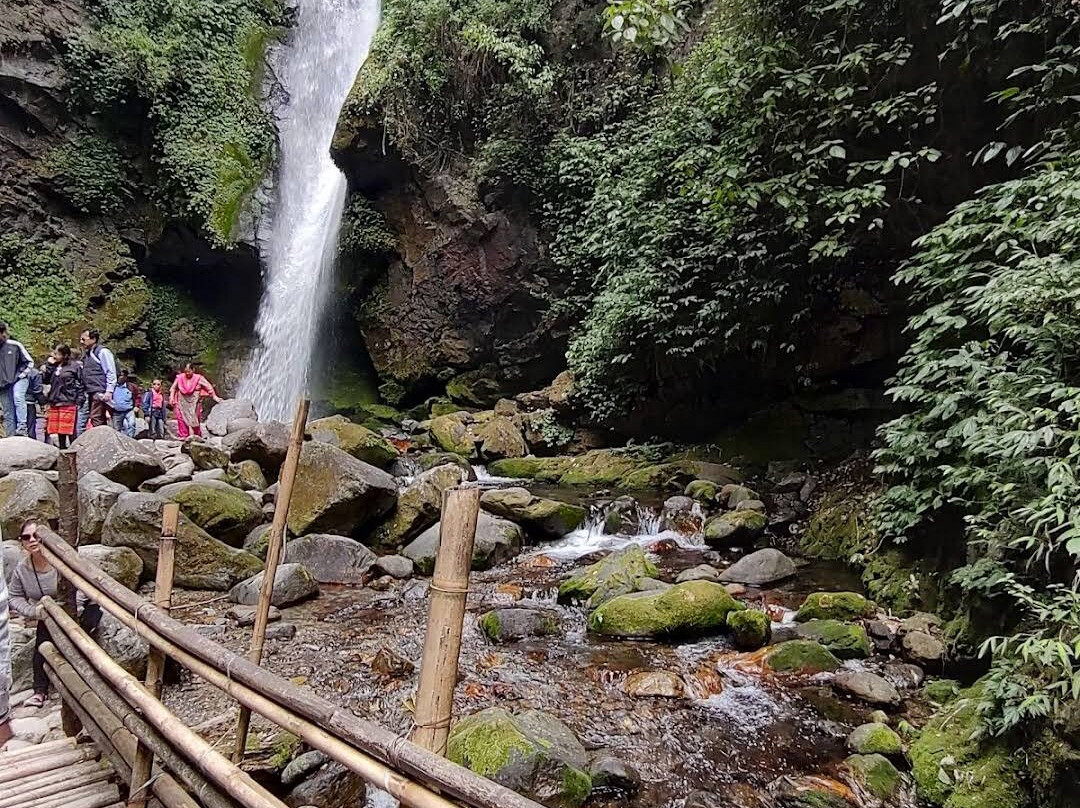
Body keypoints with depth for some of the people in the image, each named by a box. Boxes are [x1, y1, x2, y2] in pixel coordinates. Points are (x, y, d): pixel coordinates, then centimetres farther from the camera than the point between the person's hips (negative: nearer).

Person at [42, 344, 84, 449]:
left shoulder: (75, 366, -3)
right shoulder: (54, 366, 14)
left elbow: (80, 385, -4)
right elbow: (46, 380, 10)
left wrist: (79, 402, -10)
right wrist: (49, 365, 1)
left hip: (68, 404, -6)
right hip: (55, 403, 6)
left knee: (70, 430, -5)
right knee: (59, 430, 10)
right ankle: (62, 448, 19)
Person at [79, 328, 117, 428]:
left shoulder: (102, 352, -6)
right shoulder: (87, 354, 19)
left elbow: (111, 373, -12)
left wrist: (109, 391, -18)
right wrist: (86, 394, 18)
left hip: (100, 393, -9)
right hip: (91, 393, 9)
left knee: (96, 419, -14)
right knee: (100, 421, 10)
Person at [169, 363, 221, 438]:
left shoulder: (198, 378, -3)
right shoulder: (180, 377, 4)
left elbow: (208, 387, 0)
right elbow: (173, 388, 16)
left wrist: (214, 396, -3)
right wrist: (171, 397, 5)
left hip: (194, 402, -2)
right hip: (182, 402, 2)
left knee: (194, 419, -3)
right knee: (181, 418, -7)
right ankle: (183, 435, -3)